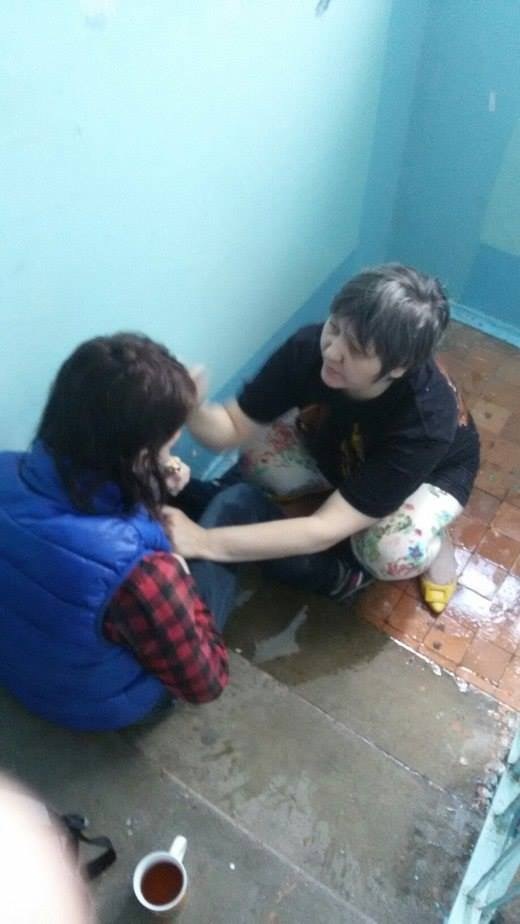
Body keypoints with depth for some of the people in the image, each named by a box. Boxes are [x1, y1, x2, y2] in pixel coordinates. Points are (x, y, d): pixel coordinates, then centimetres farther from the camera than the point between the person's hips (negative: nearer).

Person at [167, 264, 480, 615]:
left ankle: (433, 541, 3)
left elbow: (328, 529, -45)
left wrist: (204, 541, -50)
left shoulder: (426, 421, -43)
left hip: (432, 471, -5)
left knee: (393, 554, -34)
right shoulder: (309, 348, -32)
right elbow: (233, 429, -23)